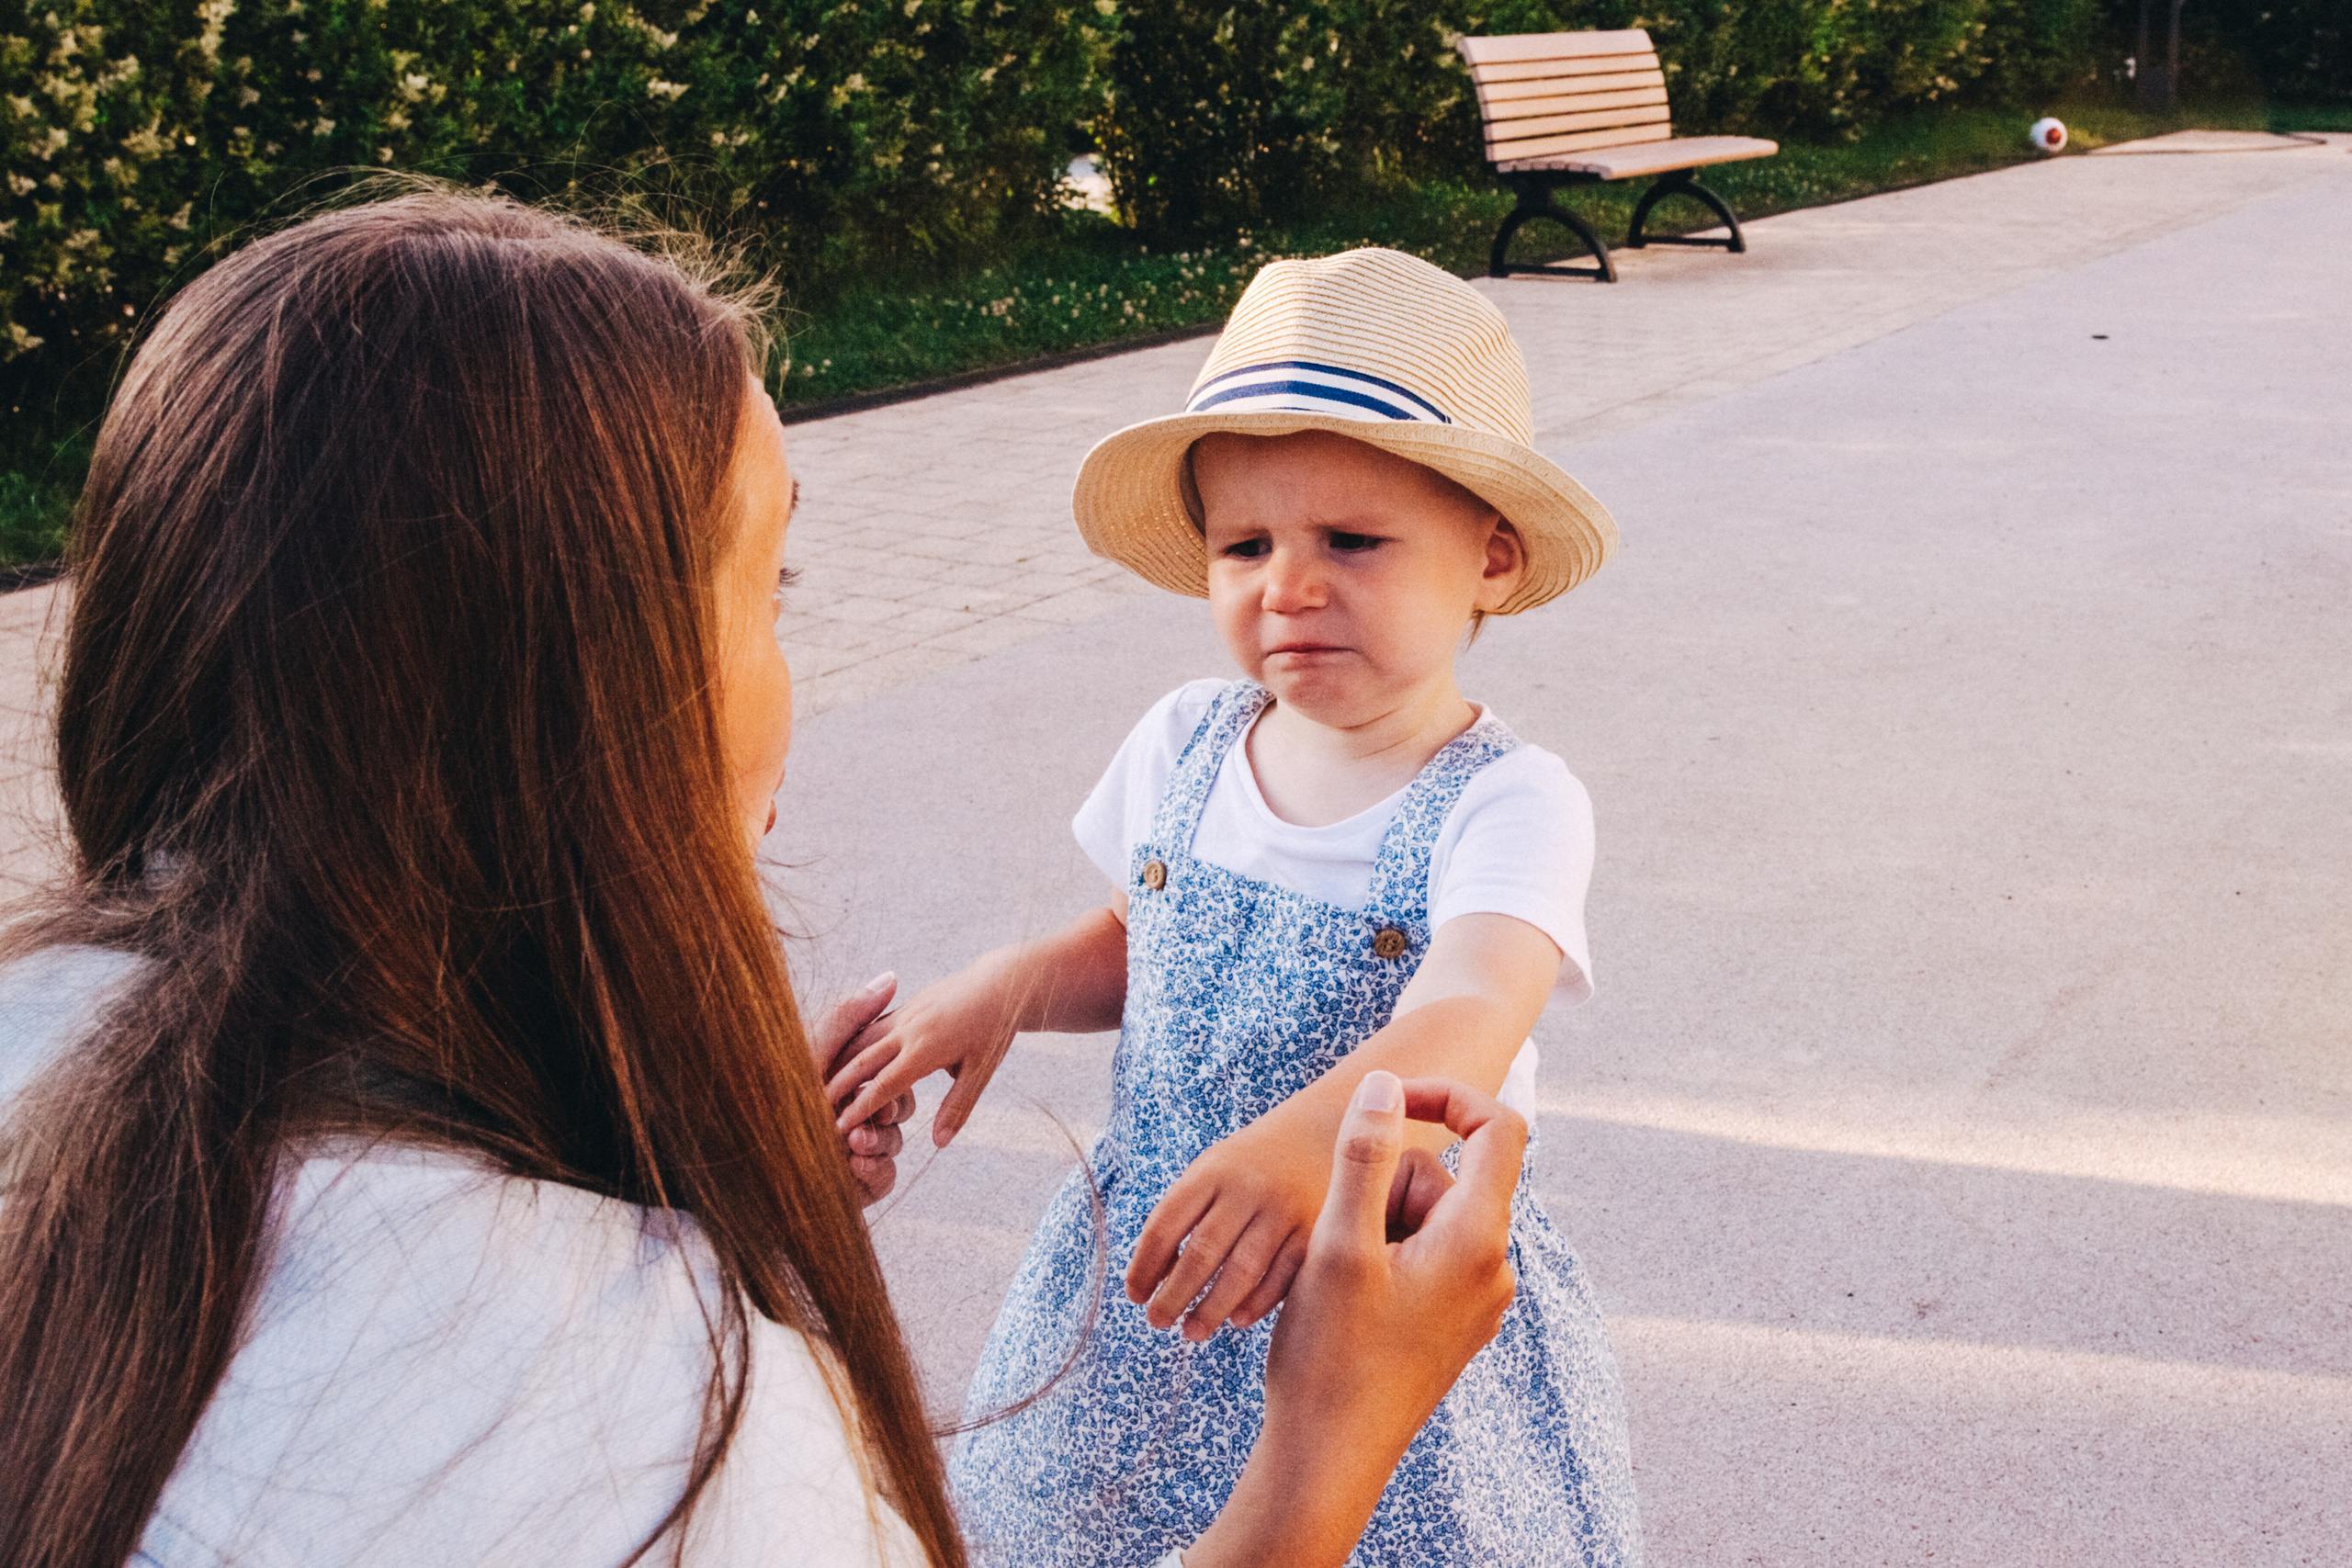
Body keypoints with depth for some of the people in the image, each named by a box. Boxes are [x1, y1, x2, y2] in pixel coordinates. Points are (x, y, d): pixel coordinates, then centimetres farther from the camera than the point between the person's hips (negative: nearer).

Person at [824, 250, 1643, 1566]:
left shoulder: (1506, 803, -19)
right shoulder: (1182, 746, -3)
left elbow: (1465, 1019, -37)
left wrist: (1315, 1133, -57)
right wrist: (1011, 986, -7)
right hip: (1152, 1267, 5)